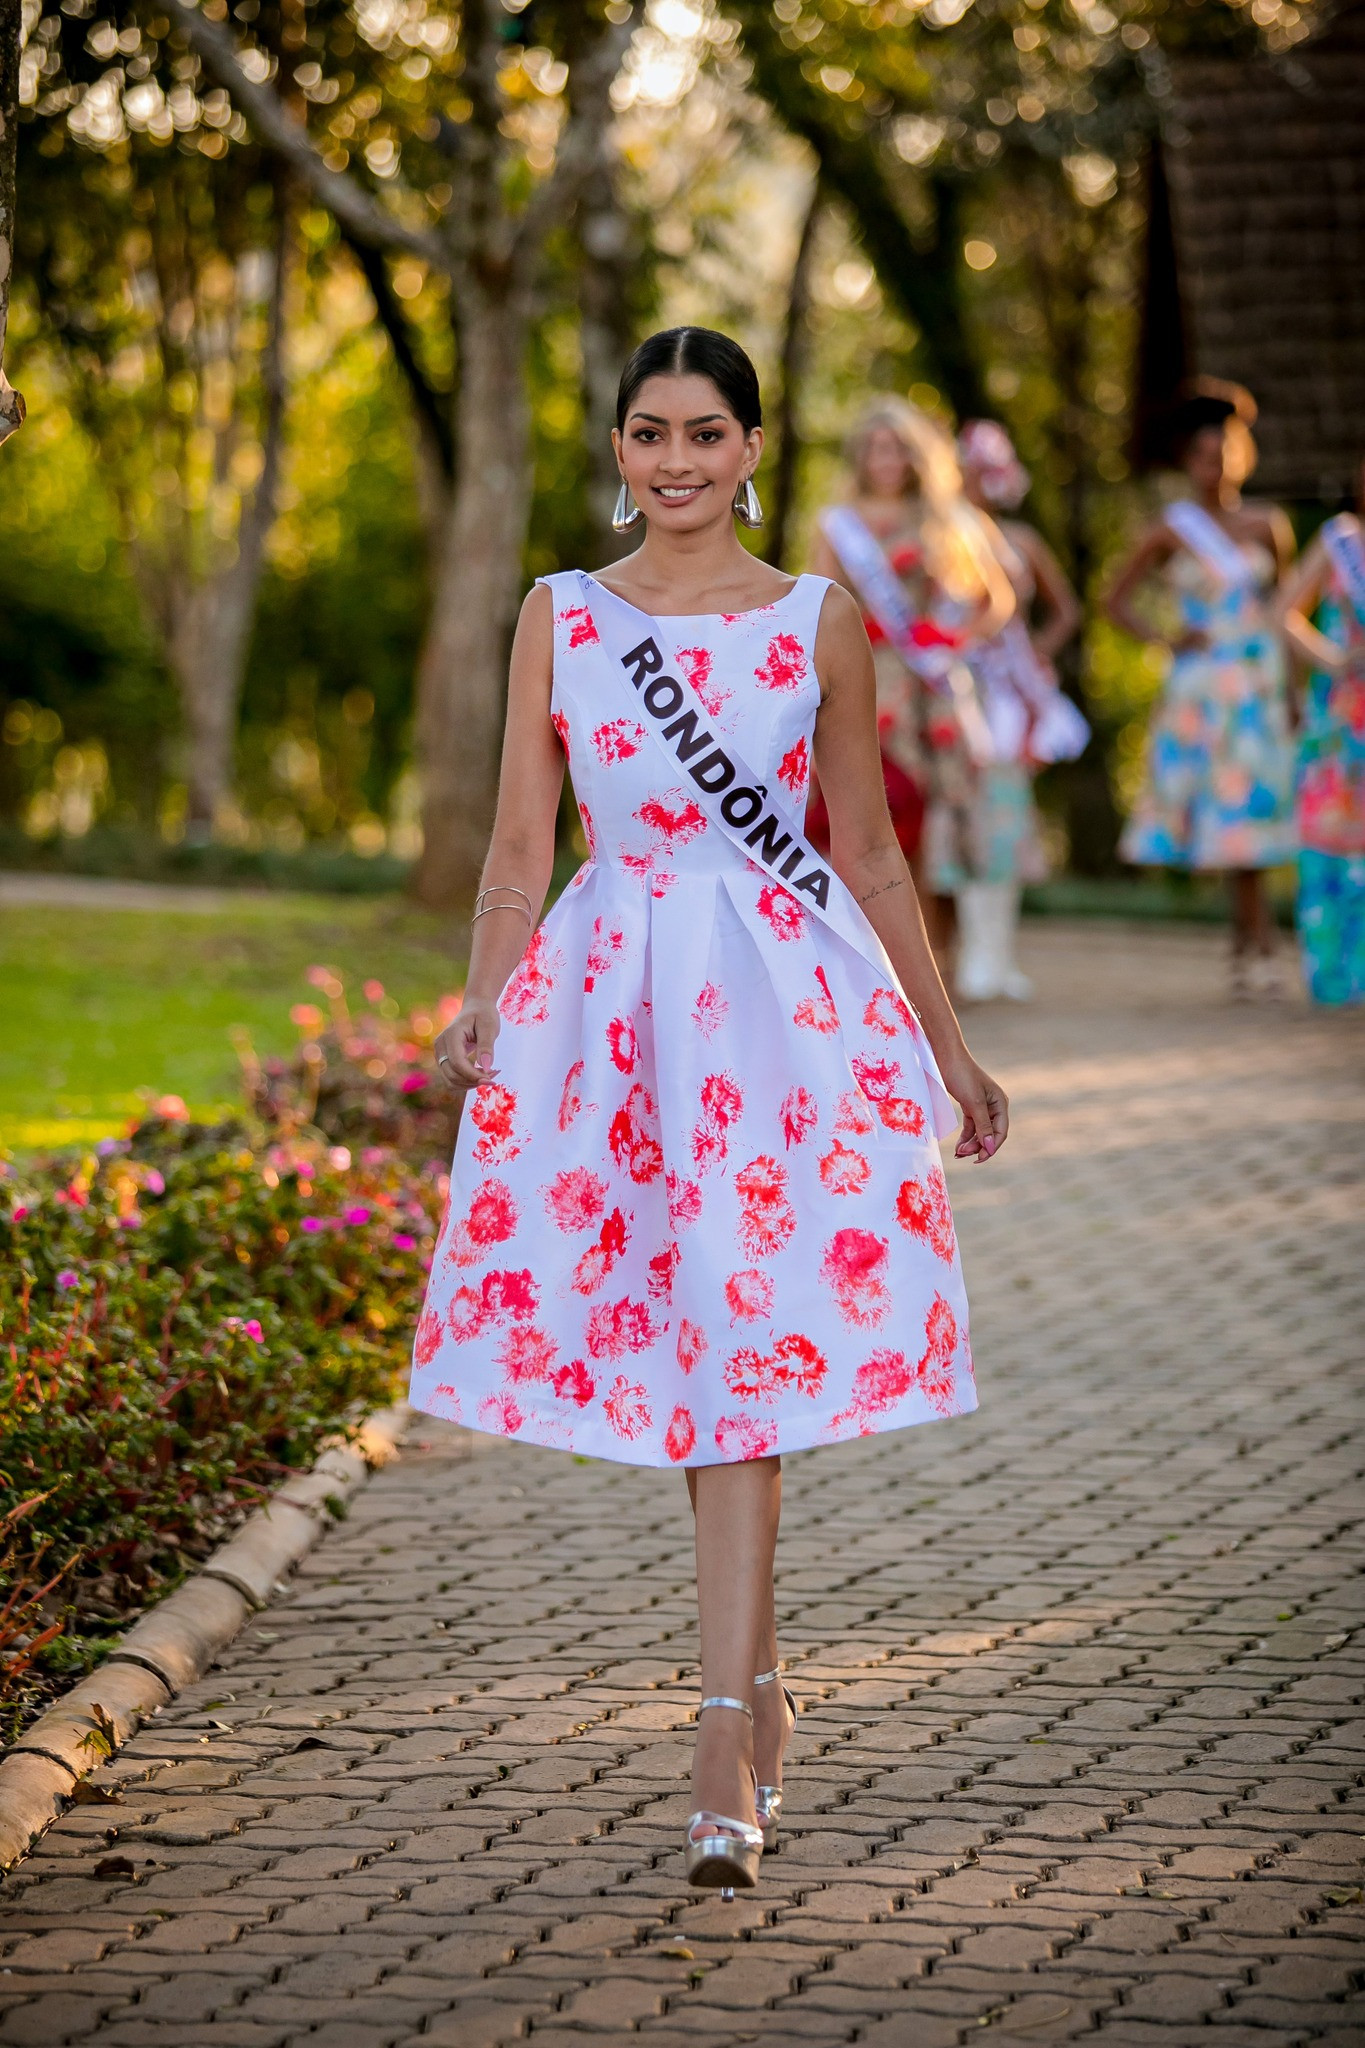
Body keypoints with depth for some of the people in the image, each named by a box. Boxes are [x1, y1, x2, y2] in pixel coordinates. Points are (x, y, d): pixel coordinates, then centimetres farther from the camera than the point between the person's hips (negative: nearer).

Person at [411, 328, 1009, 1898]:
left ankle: (725, 1758, -13)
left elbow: (866, 851, 12)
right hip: (613, 998, 2)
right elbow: (521, 842, 7)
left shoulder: (818, 623, 6)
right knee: (673, 1352, 7)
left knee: (746, 1349, -11)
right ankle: (757, 1686, 27)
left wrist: (950, 1051, 13)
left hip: (788, 1001, -2)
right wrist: (479, 1006, -9)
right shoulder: (559, 619, 8)